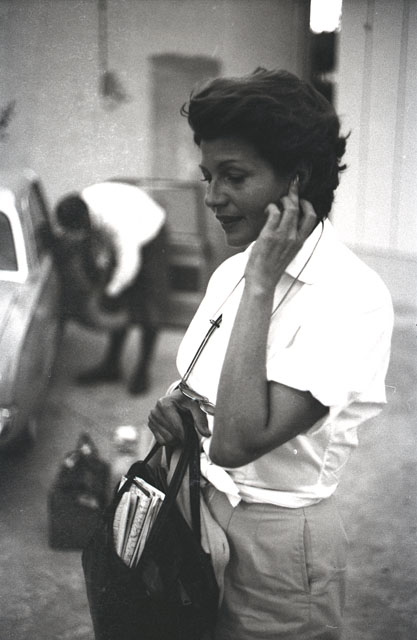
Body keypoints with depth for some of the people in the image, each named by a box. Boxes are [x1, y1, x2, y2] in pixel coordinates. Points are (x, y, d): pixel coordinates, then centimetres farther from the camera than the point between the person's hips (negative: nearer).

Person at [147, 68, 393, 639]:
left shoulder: (353, 296, -23)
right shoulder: (232, 270, 2)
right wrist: (174, 408, -7)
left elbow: (237, 442, -32)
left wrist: (262, 286, -28)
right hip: (197, 510, 8)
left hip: (275, 541, -7)